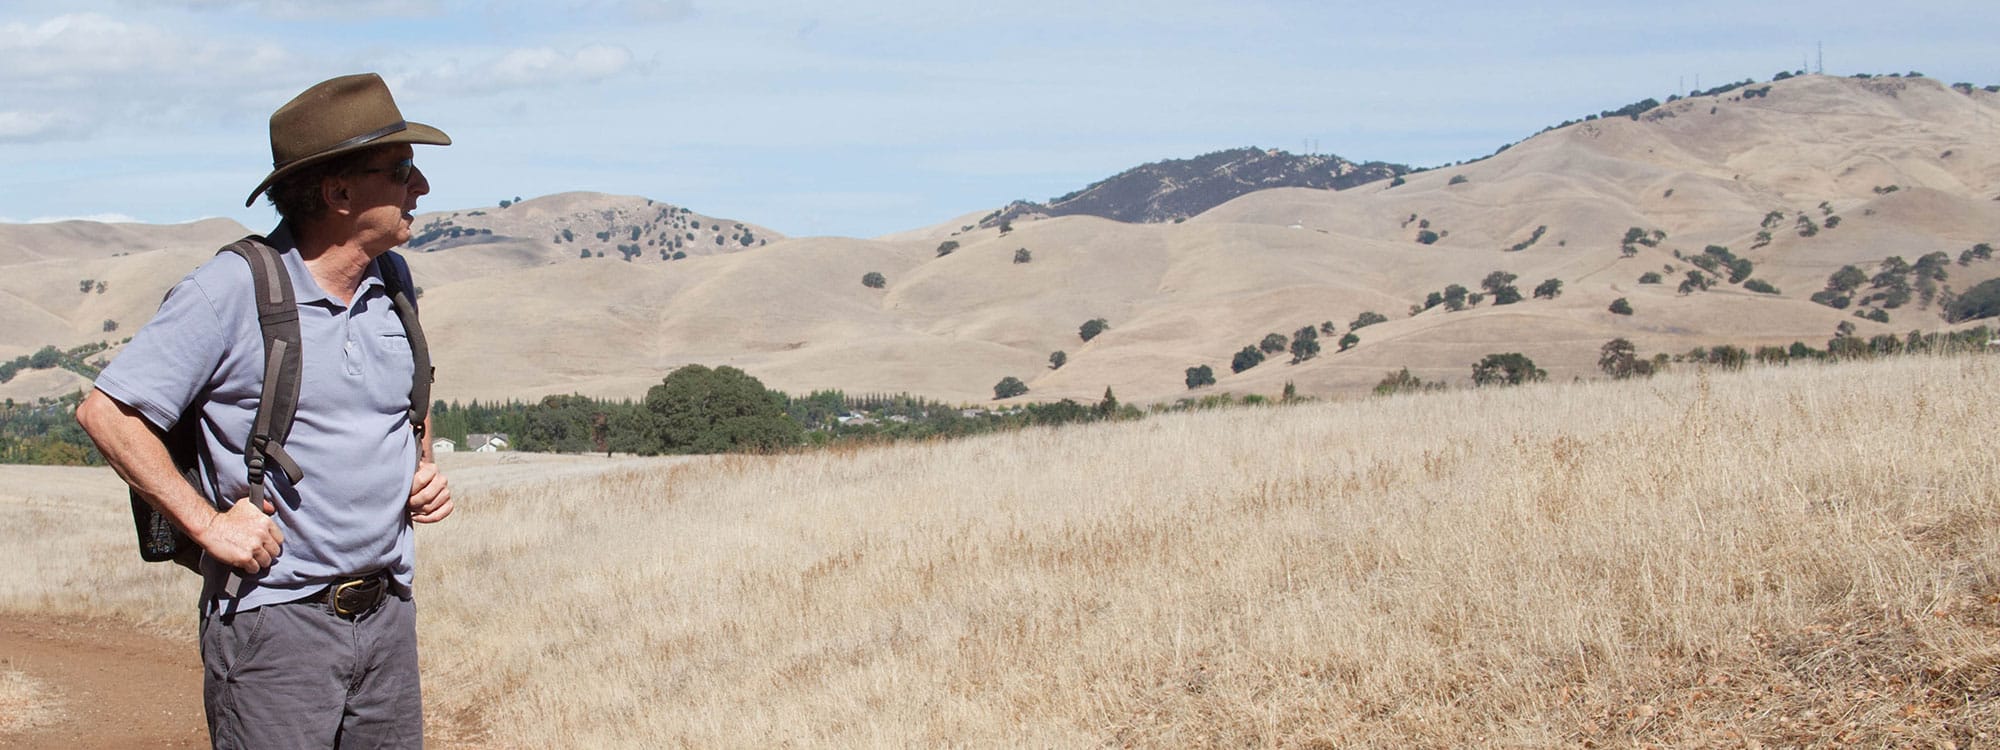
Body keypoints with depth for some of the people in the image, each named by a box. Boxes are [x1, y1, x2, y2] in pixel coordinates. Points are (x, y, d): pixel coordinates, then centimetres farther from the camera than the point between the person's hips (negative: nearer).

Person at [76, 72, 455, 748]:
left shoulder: (391, 280, 9)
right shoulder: (231, 291, -12)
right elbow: (106, 412, -11)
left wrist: (425, 470, 10)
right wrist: (208, 523, -14)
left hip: (387, 613, 6)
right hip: (274, 619, -6)